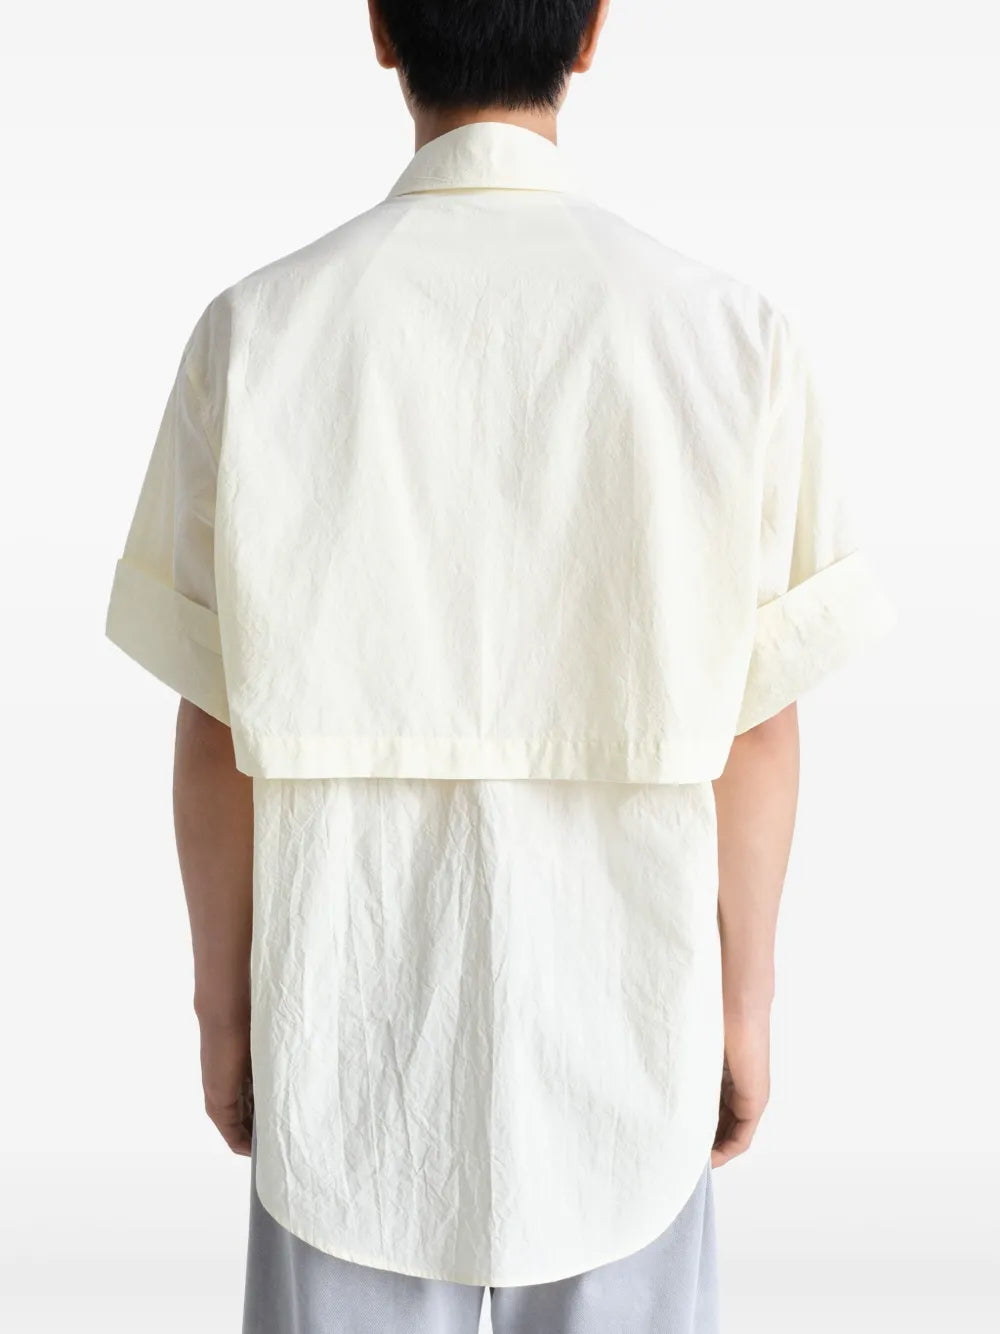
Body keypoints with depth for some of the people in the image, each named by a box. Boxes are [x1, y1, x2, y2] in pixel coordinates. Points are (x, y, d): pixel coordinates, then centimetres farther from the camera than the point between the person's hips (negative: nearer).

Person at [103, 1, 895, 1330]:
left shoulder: (256, 331, -12)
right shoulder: (736, 336, -12)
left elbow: (220, 729, -6)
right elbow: (756, 729, -7)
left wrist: (222, 1005, 7)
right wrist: (746, 1004, 7)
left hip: (347, 1023, 1)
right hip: (620, 1021, 0)